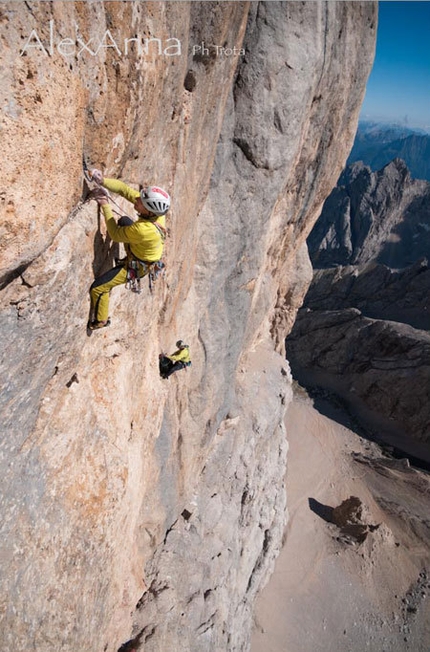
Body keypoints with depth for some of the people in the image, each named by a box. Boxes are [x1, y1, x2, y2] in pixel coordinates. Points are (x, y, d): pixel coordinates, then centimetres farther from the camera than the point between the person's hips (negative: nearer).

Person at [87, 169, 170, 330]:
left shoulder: (143, 230, -44)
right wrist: (103, 181, -29)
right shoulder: (155, 208, -24)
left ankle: (100, 320, 24)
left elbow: (115, 234, -24)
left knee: (97, 288, -1)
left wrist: (105, 206, -17)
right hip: (145, 251, 8)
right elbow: (124, 189, -15)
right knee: (124, 220, 30)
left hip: (136, 266, -8)